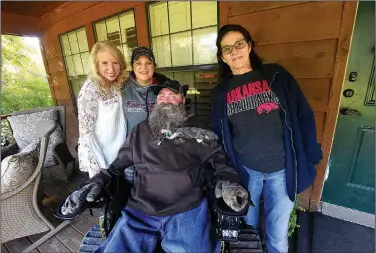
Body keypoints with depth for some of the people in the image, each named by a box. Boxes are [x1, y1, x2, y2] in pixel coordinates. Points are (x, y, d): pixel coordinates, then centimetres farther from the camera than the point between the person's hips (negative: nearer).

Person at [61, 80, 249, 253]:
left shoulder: (196, 128, 11)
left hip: (187, 210, -1)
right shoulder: (141, 130, 15)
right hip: (139, 211, 2)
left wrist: (227, 181, -12)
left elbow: (217, 158, 7)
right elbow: (119, 164, 19)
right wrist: (98, 182, 4)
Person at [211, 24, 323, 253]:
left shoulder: (276, 75, -4)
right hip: (244, 170, 1)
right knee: (247, 225, 22)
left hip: (282, 169, -1)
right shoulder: (221, 92, 0)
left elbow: (304, 115, -3)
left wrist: (310, 157, -4)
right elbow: (219, 134, 4)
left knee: (278, 232, 18)